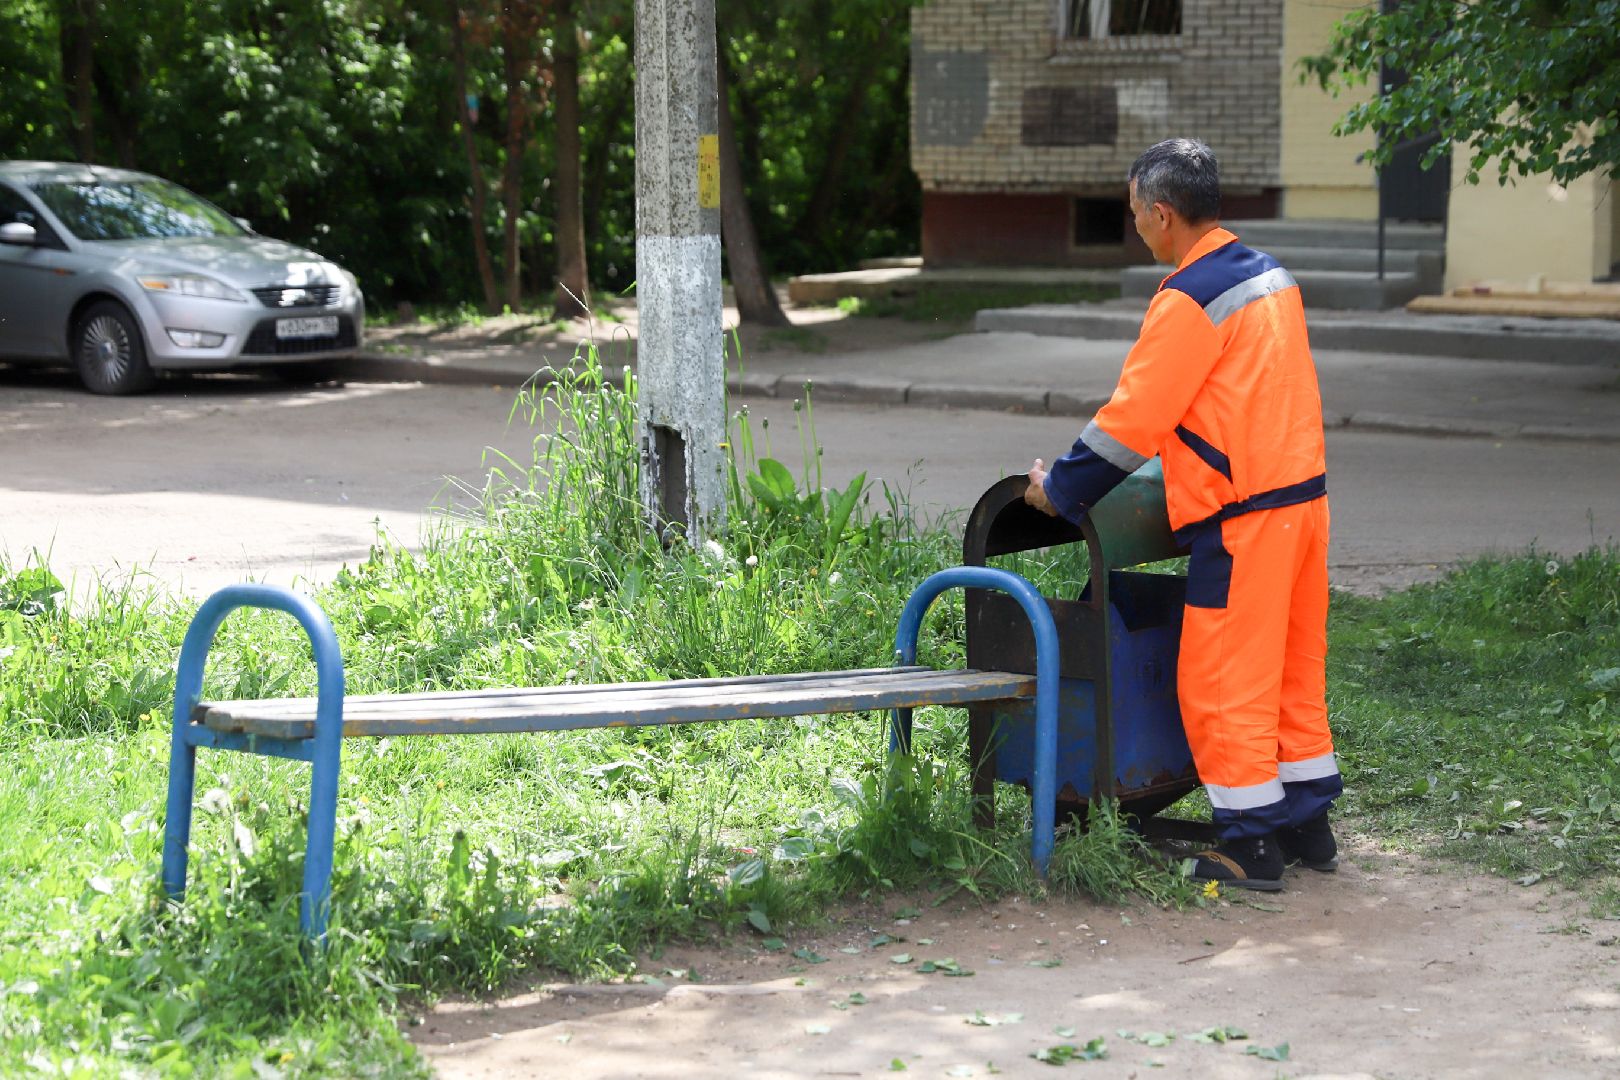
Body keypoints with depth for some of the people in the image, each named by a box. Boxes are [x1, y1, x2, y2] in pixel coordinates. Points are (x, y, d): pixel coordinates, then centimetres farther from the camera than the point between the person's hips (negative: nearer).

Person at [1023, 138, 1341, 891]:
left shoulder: (1190, 300, -16)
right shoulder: (1269, 277, 12)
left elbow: (1132, 417, -15)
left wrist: (1060, 489, -3)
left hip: (1243, 517, -9)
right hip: (1303, 491, 9)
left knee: (1221, 681, 0)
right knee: (1293, 668, 16)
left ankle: (1251, 842, 4)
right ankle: (1307, 822, 23)